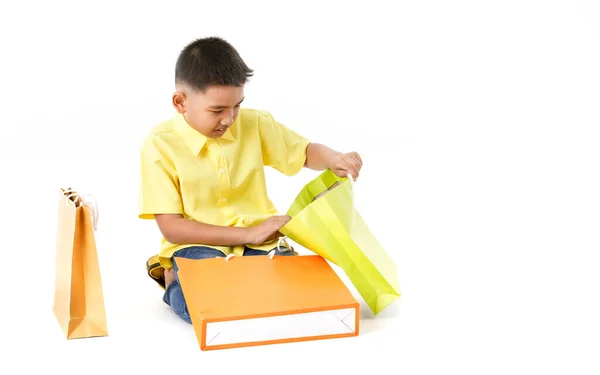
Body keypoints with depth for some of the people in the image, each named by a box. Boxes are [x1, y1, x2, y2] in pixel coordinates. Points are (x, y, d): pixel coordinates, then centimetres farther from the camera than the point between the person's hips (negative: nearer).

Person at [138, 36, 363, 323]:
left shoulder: (255, 124, 1)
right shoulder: (160, 144, -10)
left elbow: (305, 152, 16)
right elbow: (172, 228, -13)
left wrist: (333, 159, -10)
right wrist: (247, 234, -19)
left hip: (258, 242, 3)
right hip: (197, 247, -3)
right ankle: (177, 282, 2)